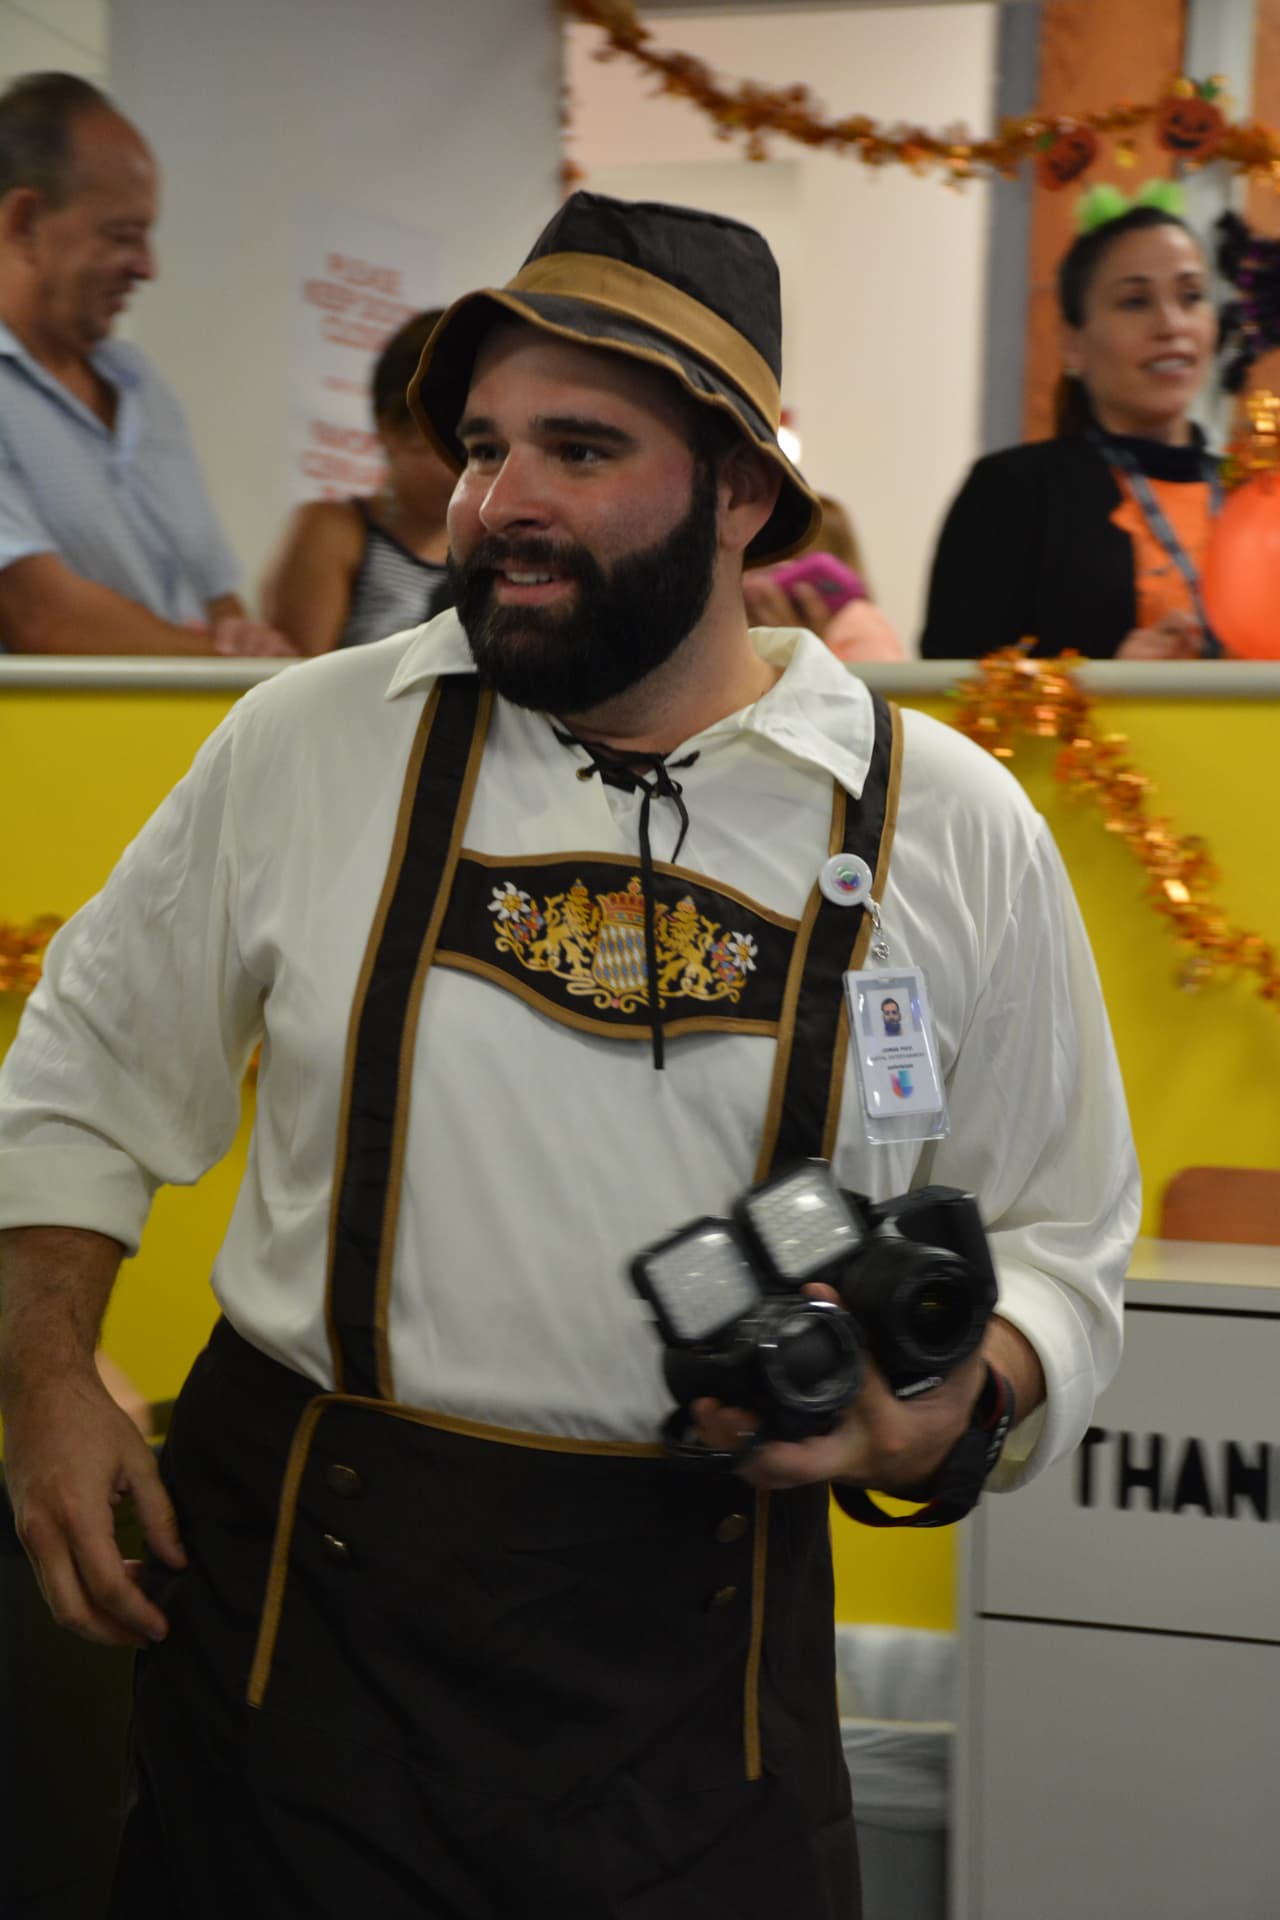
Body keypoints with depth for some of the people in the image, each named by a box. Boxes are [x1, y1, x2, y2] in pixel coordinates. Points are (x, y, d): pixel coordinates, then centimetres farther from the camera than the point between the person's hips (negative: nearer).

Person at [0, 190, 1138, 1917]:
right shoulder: (307, 741, -1)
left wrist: (956, 1404, -14)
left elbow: (1059, 1236, 5)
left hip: (698, 1636, 0)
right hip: (298, 1582, 1)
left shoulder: (951, 831, -3)